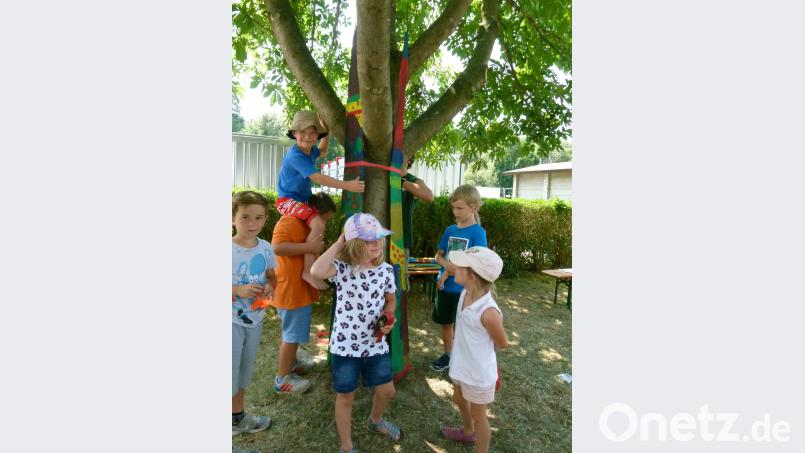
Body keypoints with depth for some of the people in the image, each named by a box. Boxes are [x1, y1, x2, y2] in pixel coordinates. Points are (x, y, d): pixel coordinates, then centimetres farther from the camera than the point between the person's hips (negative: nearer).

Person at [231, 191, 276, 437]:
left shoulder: (266, 248, -5)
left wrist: (271, 287, -12)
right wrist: (238, 289, -28)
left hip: (255, 318, 5)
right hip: (232, 321, -5)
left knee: (245, 368, 22)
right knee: (231, 369, 6)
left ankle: (238, 415, 43)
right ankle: (235, 419, 30)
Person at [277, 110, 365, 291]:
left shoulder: (310, 150, 5)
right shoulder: (295, 155, -23)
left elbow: (323, 151, 30)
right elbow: (317, 178, -33)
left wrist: (327, 132, 14)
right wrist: (346, 185, -39)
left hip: (303, 198, 10)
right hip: (288, 200, -10)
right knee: (318, 224, -30)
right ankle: (308, 271, -22)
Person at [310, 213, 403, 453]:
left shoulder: (386, 270, -5)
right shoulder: (342, 268, -17)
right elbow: (317, 271, -40)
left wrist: (388, 318, -9)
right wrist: (339, 243, -28)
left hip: (376, 343, 4)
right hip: (345, 344, -4)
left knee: (386, 391, 18)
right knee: (345, 396, 15)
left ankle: (375, 421, 53)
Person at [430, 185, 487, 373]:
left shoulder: (478, 232, -13)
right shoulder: (450, 230, 4)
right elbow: (439, 255, 8)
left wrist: (448, 273, -14)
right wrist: (447, 265, -15)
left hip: (464, 289, -6)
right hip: (444, 286, 6)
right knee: (445, 322, 18)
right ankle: (448, 354, 38)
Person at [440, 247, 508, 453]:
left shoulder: (488, 312, -35)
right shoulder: (465, 294, -12)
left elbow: (502, 343, -15)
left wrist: (482, 347, 0)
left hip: (479, 373, -8)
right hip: (462, 365, 8)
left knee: (478, 415, 16)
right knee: (459, 399, 31)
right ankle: (468, 432, 60)